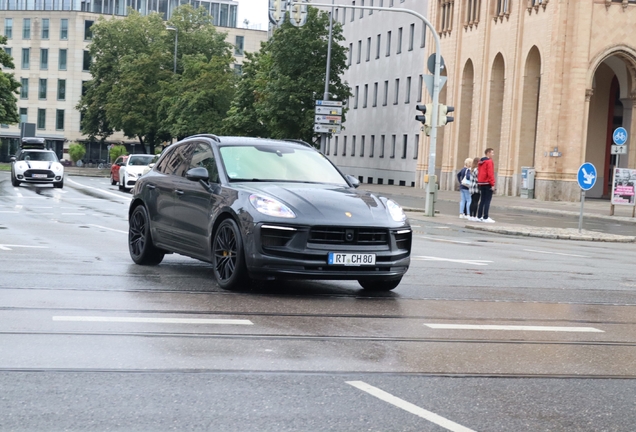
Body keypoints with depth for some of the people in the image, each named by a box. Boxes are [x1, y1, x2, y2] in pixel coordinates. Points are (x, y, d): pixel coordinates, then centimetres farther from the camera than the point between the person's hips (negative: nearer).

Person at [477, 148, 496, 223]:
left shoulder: (481, 162, 14)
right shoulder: (489, 161, -11)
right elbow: (490, 174, -17)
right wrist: (492, 184, -16)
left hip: (481, 184, 8)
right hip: (488, 184, -8)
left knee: (482, 200, 12)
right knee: (487, 201, -7)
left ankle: (479, 217, 12)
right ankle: (485, 218, -10)